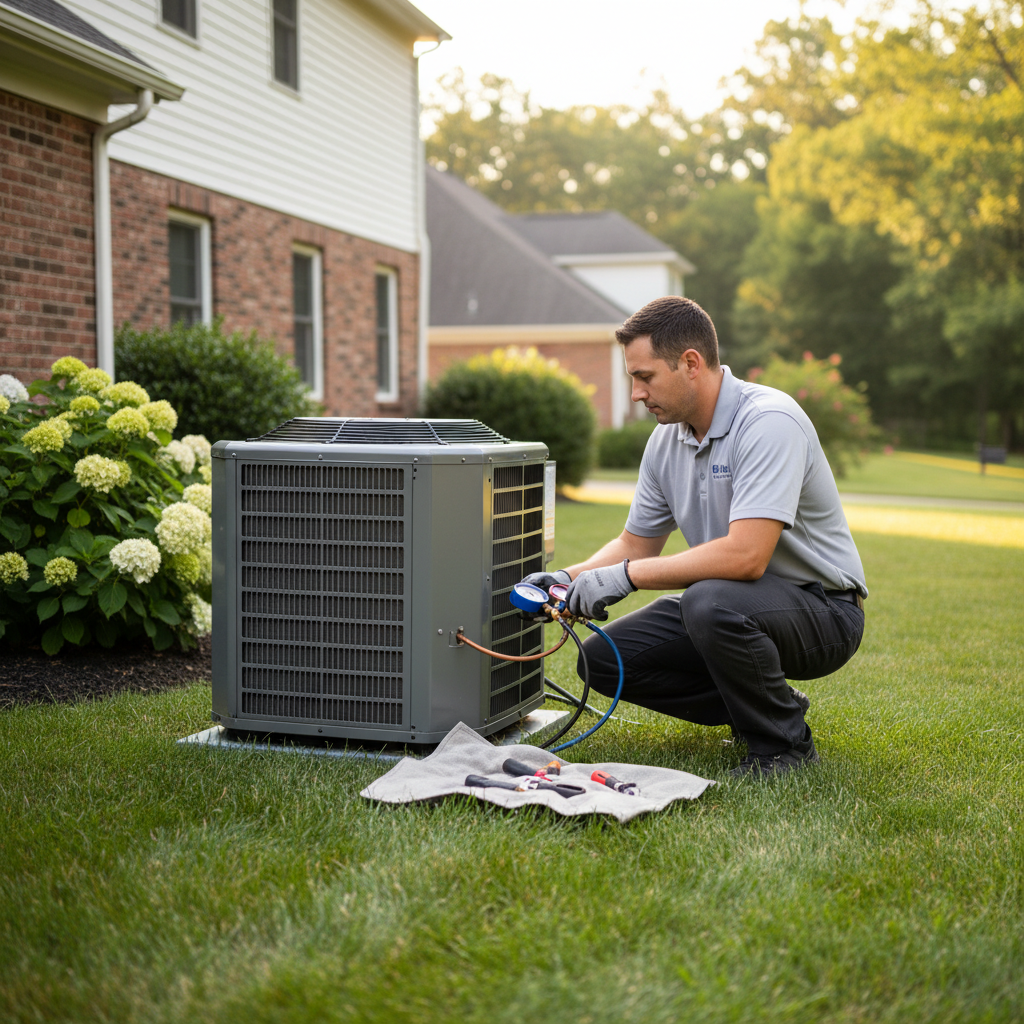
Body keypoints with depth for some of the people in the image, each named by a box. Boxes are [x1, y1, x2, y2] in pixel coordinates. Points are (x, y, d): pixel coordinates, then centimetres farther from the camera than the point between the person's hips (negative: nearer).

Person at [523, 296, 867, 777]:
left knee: (711, 602, -37)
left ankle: (783, 744, -11)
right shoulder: (666, 438, 2)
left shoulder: (769, 422, -25)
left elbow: (745, 555, -35)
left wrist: (625, 575, -29)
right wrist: (570, 578, -6)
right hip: (728, 603, 8)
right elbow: (636, 543, 12)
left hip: (820, 607, -8)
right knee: (603, 659, -3)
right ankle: (761, 704, 12)